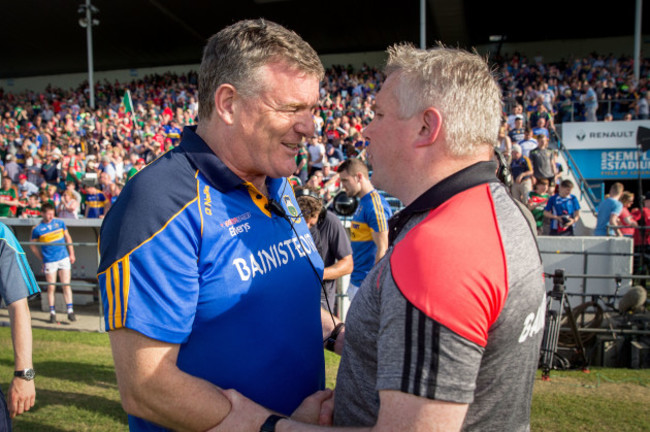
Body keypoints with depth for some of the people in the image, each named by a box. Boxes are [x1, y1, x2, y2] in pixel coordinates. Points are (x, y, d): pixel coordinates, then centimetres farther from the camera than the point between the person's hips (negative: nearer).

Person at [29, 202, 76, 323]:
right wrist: (42, 259, 5)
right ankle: (52, 313, 14)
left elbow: (68, 238, 13)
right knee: (51, 287, 4)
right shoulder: (37, 229, -5)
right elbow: (33, 245, 6)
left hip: (64, 258, 2)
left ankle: (70, 311, 6)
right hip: (49, 262, -2)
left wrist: (71, 253, 10)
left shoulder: (60, 223, 3)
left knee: (66, 285, 2)